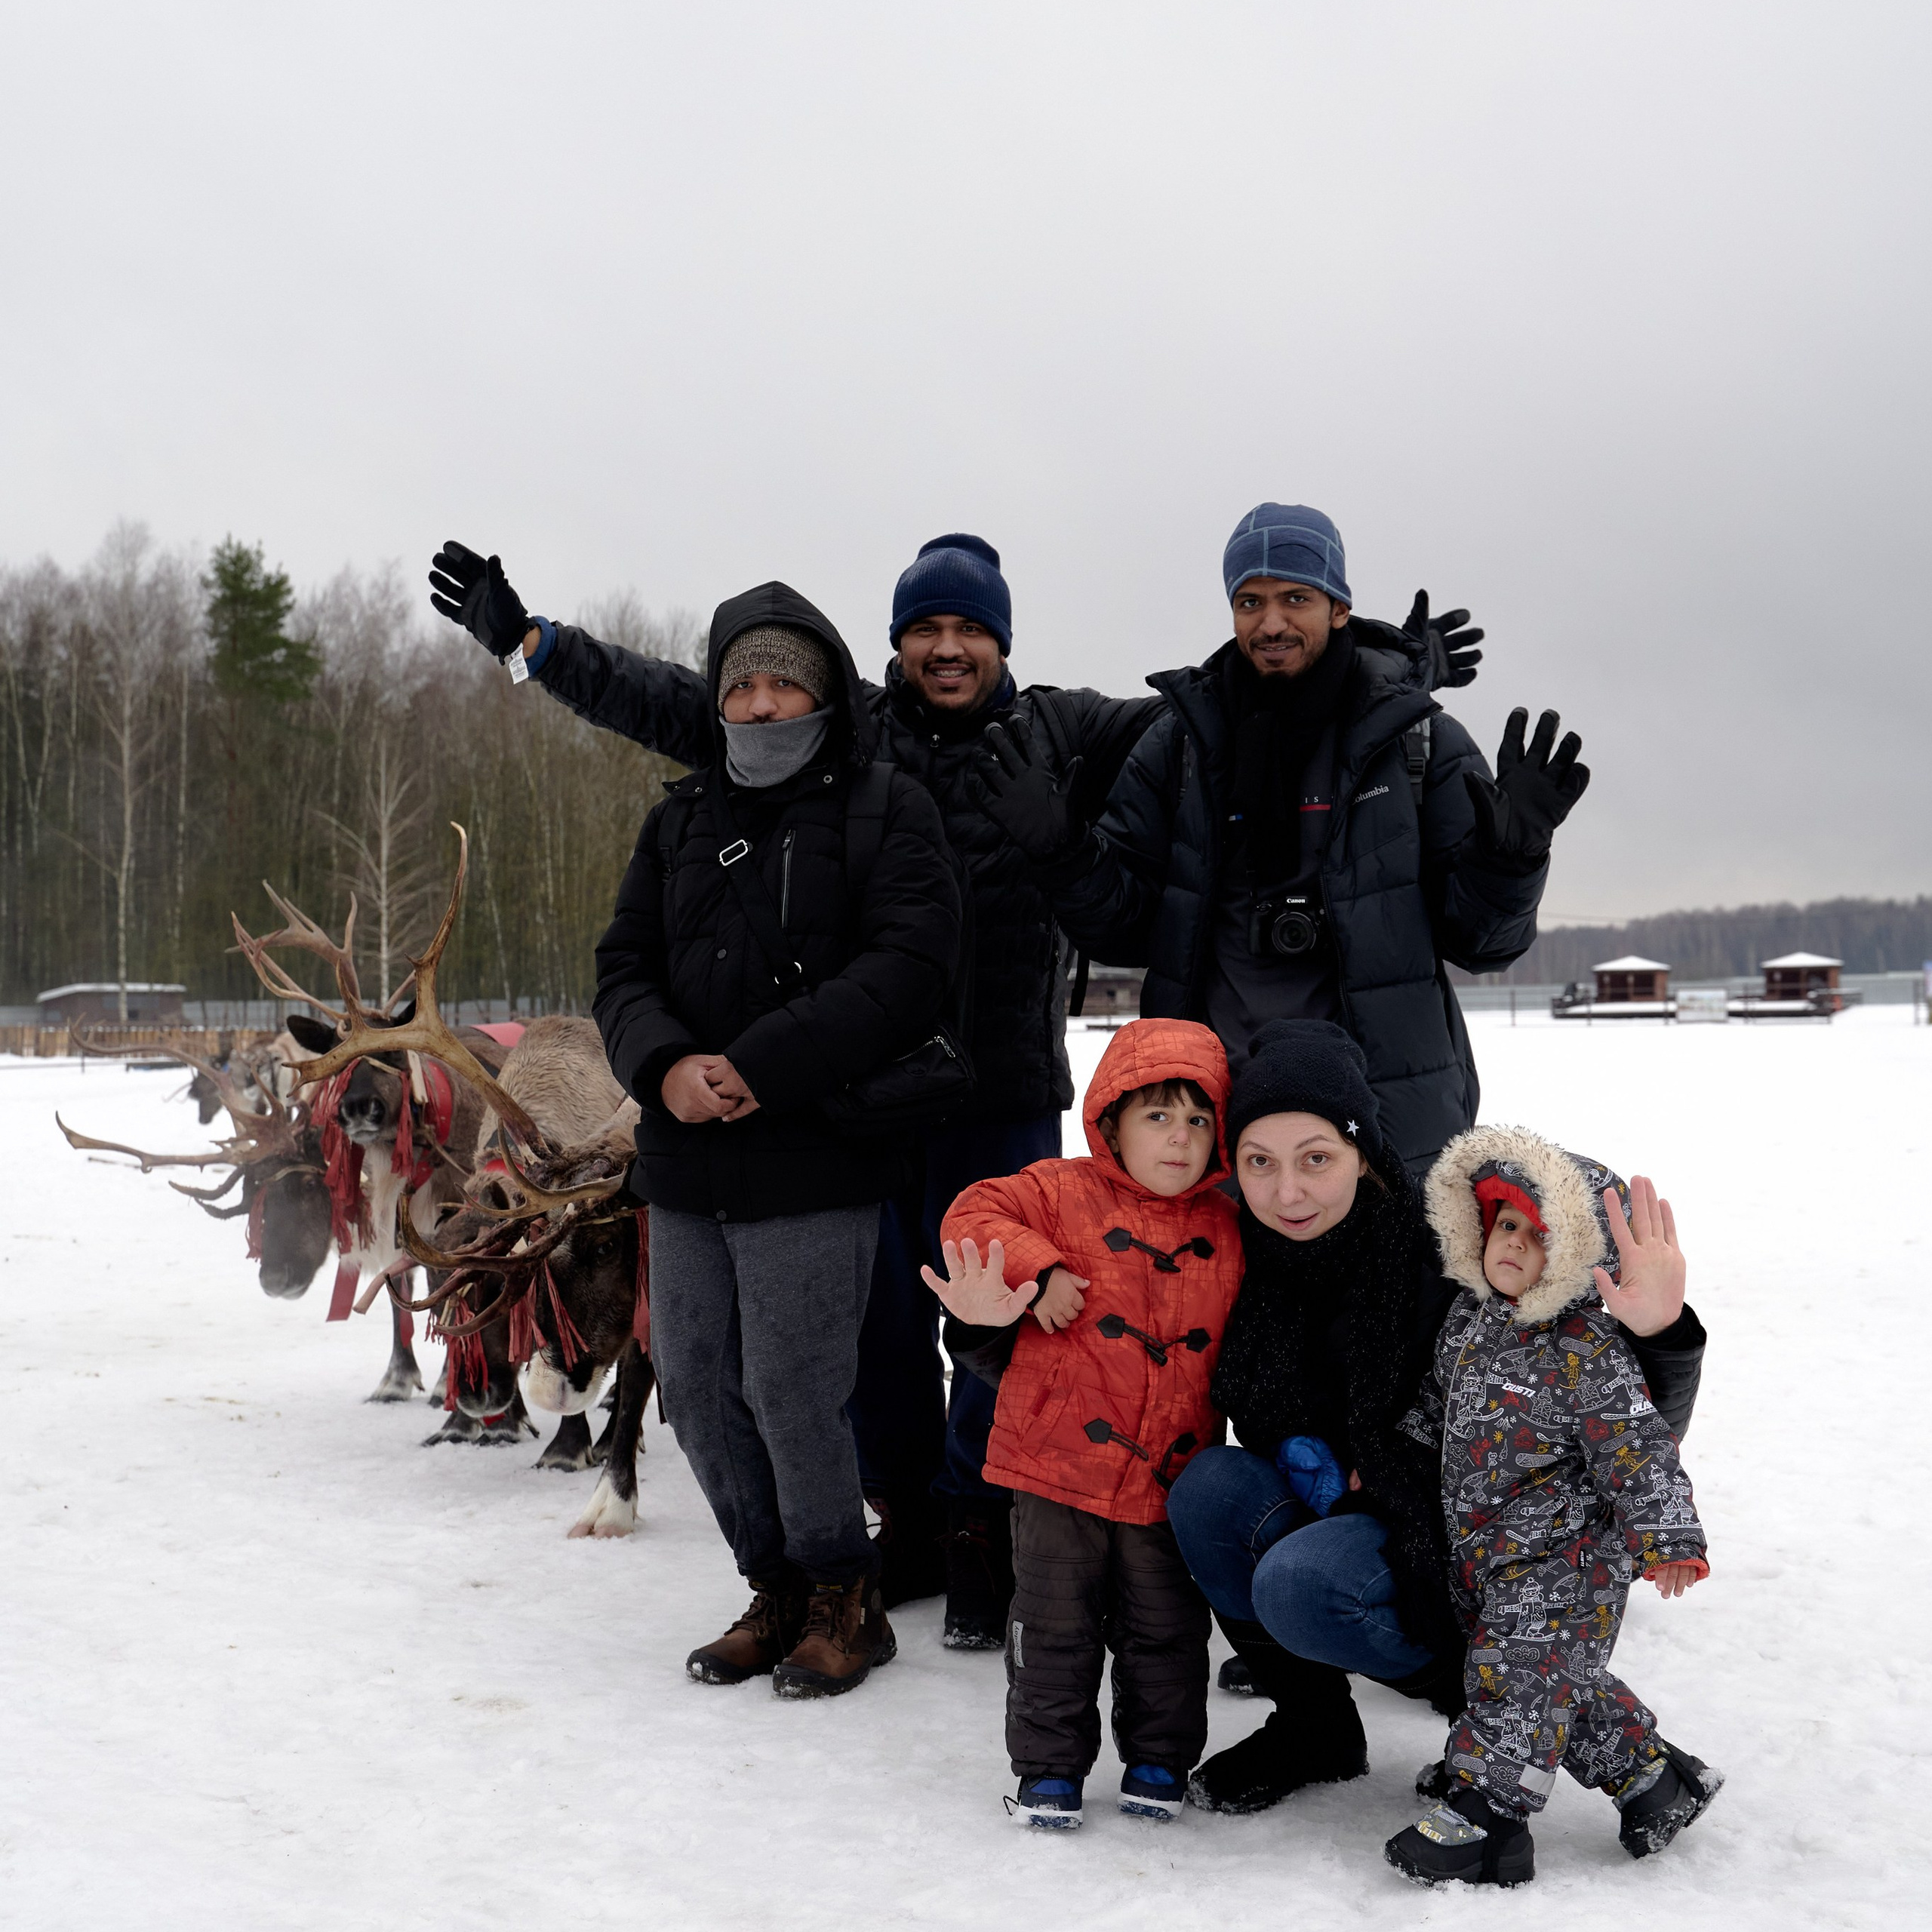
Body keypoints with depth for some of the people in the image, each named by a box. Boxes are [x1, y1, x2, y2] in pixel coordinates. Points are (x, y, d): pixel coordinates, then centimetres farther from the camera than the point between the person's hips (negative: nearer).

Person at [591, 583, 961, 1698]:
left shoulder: (887, 810, -1)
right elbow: (625, 969, 11)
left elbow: (907, 968, -14)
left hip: (816, 1164, -6)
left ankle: (843, 1599, 16)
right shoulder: (683, 820, 16)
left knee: (791, 1394, -7)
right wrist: (666, 1067, -12)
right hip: (685, 1166, 6)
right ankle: (778, 1591, 28)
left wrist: (763, 1068, -21)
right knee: (697, 1391, 10)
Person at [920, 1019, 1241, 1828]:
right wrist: (1035, 1271, -22)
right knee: (1054, 1622, 6)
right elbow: (974, 1216, -10)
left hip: (1170, 1471, 3)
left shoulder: (1224, 1230, 7)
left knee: (1165, 1625, 12)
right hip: (1059, 1460, -2)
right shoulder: (1065, 1193, -4)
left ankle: (1159, 1757, 30)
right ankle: (1049, 1763, 21)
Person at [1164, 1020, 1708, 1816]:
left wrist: (1656, 1333, -42)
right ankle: (1312, 1726, 2)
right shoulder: (1249, 1260, -8)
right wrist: (1303, 1464, -14)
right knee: (1206, 1484, -20)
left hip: (1464, 1543, -6)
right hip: (1347, 1513, 6)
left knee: (1297, 1583, -30)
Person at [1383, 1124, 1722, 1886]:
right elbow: (1438, 1399, 20)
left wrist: (1666, 1538, -26)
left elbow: (1638, 1446, -22)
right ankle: (1651, 1775, 32)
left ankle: (1486, 1817, 1)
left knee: (1518, 1677, -7)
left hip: (1564, 1553, -8)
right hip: (1486, 1551, 8)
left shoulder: (1586, 1350, -20)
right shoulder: (1470, 1316, 4)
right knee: (1562, 1680, 17)